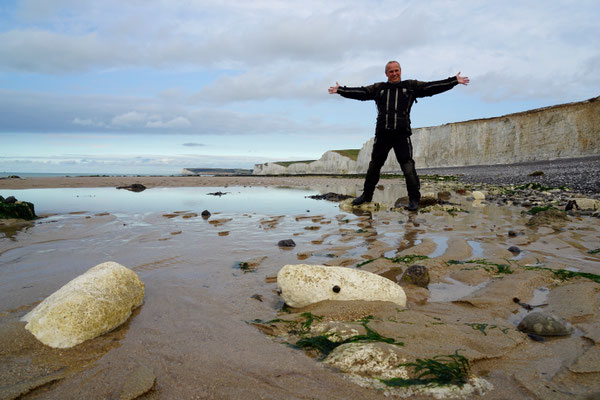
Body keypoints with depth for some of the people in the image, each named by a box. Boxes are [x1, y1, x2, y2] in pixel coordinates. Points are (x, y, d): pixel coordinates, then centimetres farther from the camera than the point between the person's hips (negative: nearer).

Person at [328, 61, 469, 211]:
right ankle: (367, 194, 24)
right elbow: (360, 92, 16)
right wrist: (340, 90, 12)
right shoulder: (378, 88, 16)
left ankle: (414, 199, -2)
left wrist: (454, 81, 2)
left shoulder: (411, 86, 11)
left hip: (402, 134, -2)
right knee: (374, 165, 10)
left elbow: (432, 87, 7)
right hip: (382, 134, 2)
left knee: (408, 166, -9)